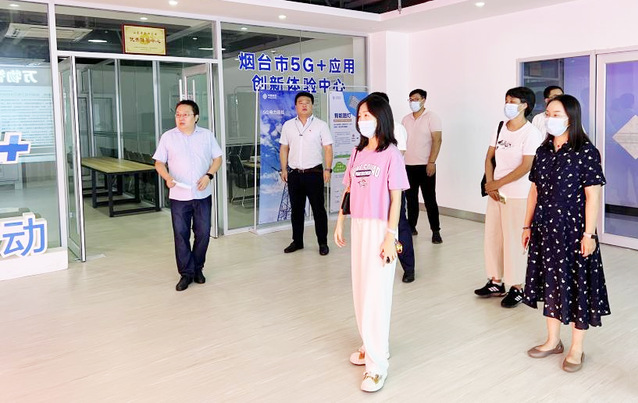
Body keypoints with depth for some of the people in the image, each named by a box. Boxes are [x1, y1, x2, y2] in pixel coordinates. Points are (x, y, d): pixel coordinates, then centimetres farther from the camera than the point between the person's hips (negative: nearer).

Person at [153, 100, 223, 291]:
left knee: (203, 233, 6)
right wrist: (167, 177, -16)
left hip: (202, 195, 1)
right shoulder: (168, 137, 1)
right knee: (181, 234, 1)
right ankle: (186, 273, 13)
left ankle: (197, 268, 25)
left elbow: (217, 158, 7)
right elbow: (159, 162, 3)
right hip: (179, 196, -1)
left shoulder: (207, 135, 4)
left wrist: (208, 175, -10)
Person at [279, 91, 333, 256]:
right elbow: (284, 148, 12)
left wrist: (327, 169, -10)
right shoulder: (288, 125, 9)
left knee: (318, 209, 2)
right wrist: (284, 169, 5)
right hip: (294, 174, 3)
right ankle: (297, 241, 22)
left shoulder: (321, 125, 0)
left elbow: (328, 148, -2)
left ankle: (323, 243, 11)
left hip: (314, 173, -3)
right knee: (296, 209, 11)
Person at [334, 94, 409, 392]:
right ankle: (372, 346, 31)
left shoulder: (391, 154, -9)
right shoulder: (358, 152, 9)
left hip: (380, 229, -7)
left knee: (376, 294, -4)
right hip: (358, 226, 7)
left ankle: (377, 363, 6)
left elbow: (396, 198, -11)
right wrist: (340, 222, 12)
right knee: (360, 290, 14)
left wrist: (390, 236, -15)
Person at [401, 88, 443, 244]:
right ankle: (411, 227, 20)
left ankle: (436, 231, 3)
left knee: (430, 199, -3)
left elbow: (437, 140, -10)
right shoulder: (406, 119, 13)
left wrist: (431, 162, -18)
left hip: (425, 166, -5)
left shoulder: (432, 117, -3)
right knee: (411, 198, 10)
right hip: (408, 165, 5)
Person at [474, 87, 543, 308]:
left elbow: (525, 167, -16)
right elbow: (489, 158, 10)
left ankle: (516, 288, 13)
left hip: (518, 195, -7)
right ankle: (496, 282, 25)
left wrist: (496, 184, -14)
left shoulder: (531, 132, -10)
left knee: (513, 240, -1)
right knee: (492, 237, 11)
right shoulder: (500, 129, 9)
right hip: (496, 192, 7)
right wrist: (490, 185, -4)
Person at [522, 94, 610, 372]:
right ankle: (553, 341, 30)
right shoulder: (543, 151, 7)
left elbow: (592, 196, -12)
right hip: (545, 228, 6)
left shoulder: (586, 152, -10)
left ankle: (576, 349, 20)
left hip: (573, 229, -6)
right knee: (549, 283, 14)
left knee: (576, 286, 4)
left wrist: (588, 234, -15)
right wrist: (527, 226, 10)